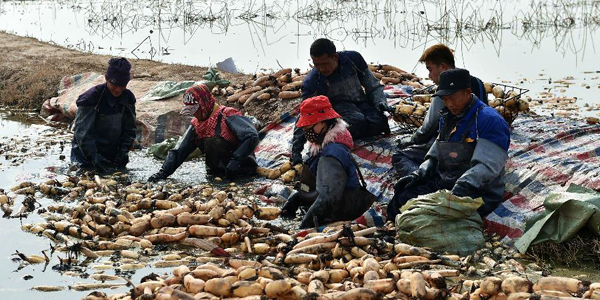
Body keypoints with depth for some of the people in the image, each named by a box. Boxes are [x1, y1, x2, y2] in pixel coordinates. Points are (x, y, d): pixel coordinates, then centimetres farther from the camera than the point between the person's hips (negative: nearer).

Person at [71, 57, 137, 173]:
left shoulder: (128, 98, -1)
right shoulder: (91, 97, -19)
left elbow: (129, 130, 4)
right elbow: (82, 131, -21)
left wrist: (124, 150, -13)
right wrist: (93, 156, -33)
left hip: (113, 157, 5)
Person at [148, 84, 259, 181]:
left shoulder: (227, 116, -14)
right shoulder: (195, 126, 10)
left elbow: (252, 137, -25)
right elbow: (178, 151, 10)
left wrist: (236, 160, -30)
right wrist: (163, 173, -2)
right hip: (216, 174, 6)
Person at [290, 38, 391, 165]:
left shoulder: (353, 58, -15)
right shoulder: (311, 82, -19)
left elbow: (372, 84, 2)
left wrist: (380, 101, -15)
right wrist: (296, 150, -26)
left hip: (361, 102, 4)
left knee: (379, 123, -27)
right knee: (358, 121, -36)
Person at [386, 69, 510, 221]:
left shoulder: (489, 120, -12)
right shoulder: (447, 117, 17)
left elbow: (486, 167, -21)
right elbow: (435, 156, 24)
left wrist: (462, 187, -33)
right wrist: (419, 174, 4)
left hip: (477, 192, -8)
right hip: (442, 183, 8)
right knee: (402, 197, -12)